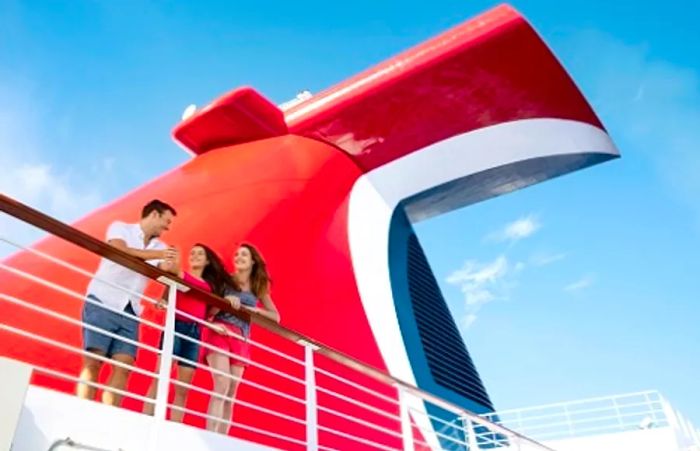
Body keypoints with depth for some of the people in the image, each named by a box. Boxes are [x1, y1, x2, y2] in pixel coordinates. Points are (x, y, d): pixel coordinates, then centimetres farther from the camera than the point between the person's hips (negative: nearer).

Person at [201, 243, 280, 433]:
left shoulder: (258, 288, 13)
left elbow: (276, 317, 13)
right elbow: (208, 311, 0)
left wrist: (255, 310, -2)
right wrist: (225, 301, -18)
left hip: (240, 339, 4)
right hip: (219, 332, -4)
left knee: (231, 393, -1)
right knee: (222, 385, -19)